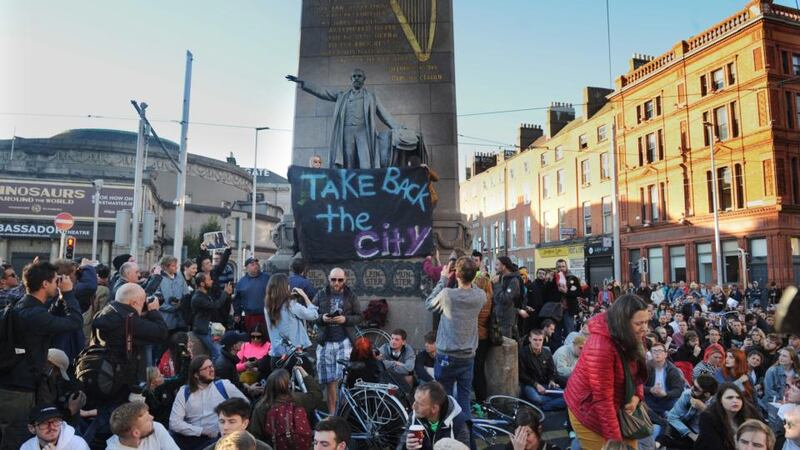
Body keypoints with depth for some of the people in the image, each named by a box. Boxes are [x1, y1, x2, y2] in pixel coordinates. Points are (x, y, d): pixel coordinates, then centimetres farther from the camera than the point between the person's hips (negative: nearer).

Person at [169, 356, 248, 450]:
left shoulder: (224, 386, 6)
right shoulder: (184, 392, 8)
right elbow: (174, 423, -2)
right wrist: (202, 431, -10)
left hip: (218, 438, -1)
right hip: (192, 438, 2)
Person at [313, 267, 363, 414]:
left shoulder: (351, 296, 5)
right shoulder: (321, 295, 6)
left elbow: (358, 317, 3)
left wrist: (345, 319, -15)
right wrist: (322, 318, -15)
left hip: (344, 341, -1)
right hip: (325, 342, 1)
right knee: (330, 380, 6)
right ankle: (331, 413, 17)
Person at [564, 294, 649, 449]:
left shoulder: (631, 338, -8)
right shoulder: (601, 346, -33)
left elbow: (638, 371, 9)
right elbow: (602, 399, -29)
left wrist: (637, 395, -11)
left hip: (615, 406, 7)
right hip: (590, 411, -7)